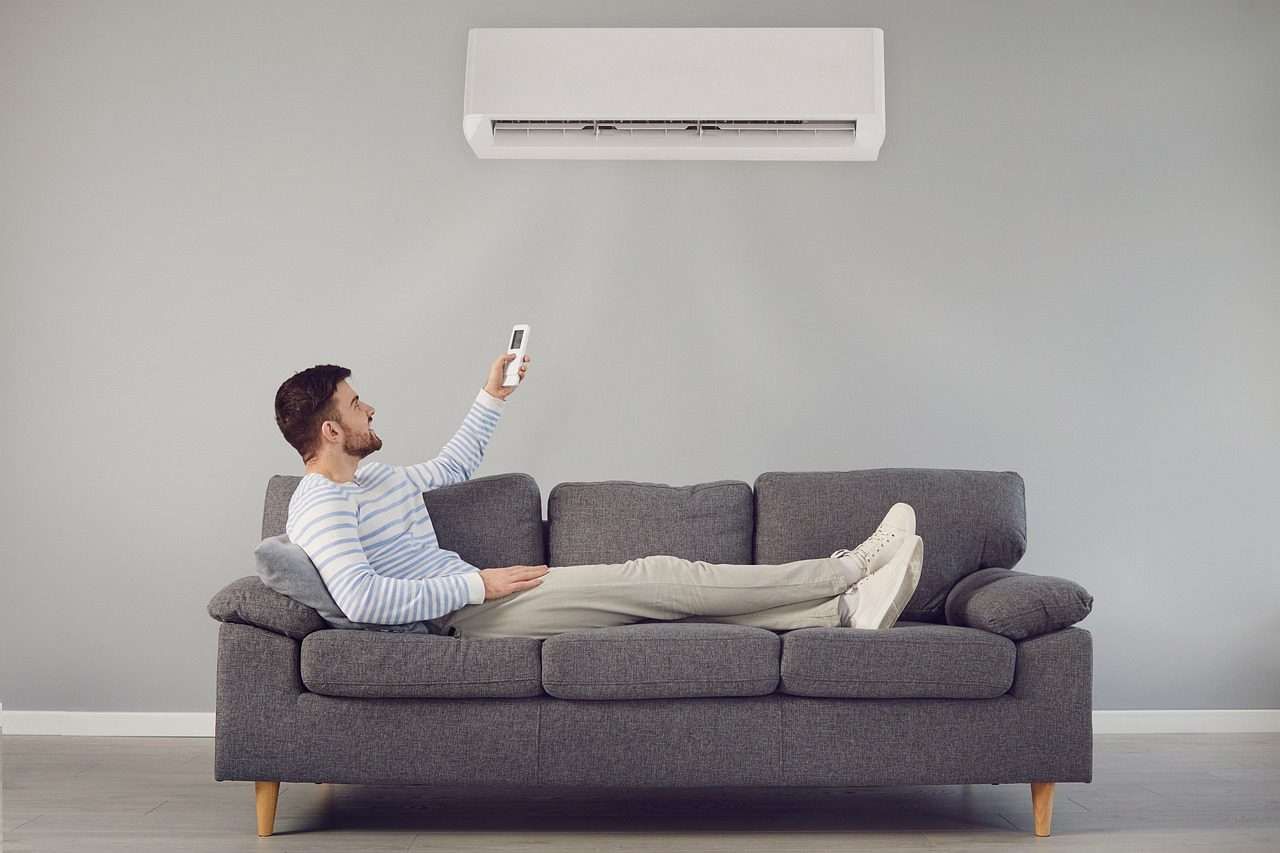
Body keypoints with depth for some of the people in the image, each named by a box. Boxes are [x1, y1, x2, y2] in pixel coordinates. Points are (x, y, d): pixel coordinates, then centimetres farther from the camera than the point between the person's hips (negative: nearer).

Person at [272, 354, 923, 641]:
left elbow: (453, 468, 37)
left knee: (663, 587, -5)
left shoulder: (375, 477, 19)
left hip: (477, 597, 10)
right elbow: (360, 598, -28)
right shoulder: (319, 505, -13)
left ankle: (845, 609, -9)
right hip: (465, 618, -10)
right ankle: (851, 569, -9)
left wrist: (492, 397, 29)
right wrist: (477, 583, -22)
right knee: (658, 578, -14)